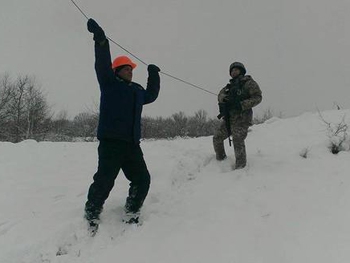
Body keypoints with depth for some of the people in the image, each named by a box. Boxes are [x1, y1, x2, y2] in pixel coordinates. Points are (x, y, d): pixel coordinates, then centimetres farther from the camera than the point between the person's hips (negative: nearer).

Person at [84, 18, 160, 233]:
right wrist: (101, 40, -22)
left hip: (132, 144, 7)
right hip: (111, 141, -7)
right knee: (104, 181, -13)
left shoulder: (137, 90, 23)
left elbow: (151, 96, 40)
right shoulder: (109, 83, 6)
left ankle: (131, 215, 20)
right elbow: (103, 64, -9)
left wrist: (154, 76, 37)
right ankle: (91, 217, 4)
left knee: (142, 179, 4)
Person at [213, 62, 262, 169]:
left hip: (241, 119, -7)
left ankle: (240, 168, -9)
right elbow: (220, 95, 10)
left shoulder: (248, 82, 3)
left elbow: (257, 97, -7)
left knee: (238, 142, -16)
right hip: (229, 119, 8)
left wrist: (242, 105, -20)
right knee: (217, 138, 11)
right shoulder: (231, 85, 23)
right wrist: (224, 98, -16)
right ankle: (221, 161, 28)